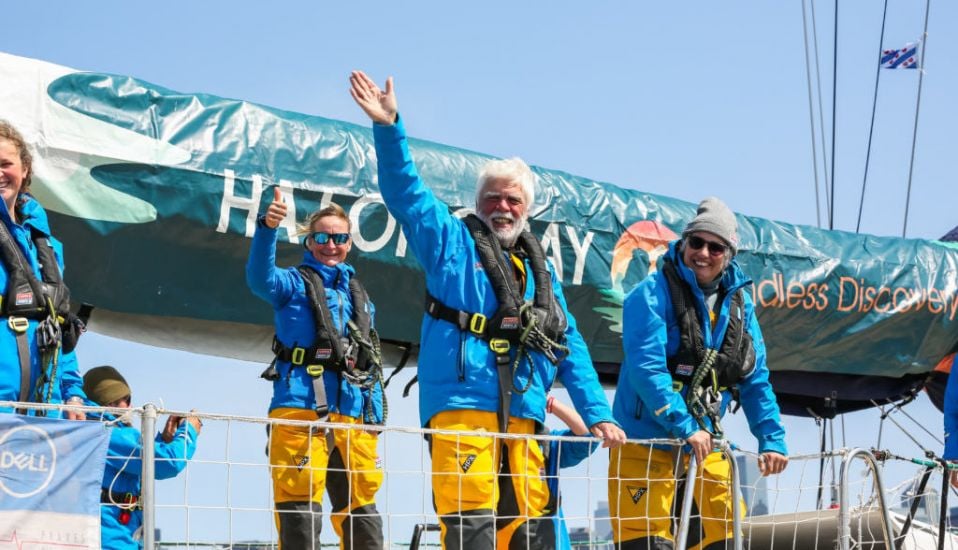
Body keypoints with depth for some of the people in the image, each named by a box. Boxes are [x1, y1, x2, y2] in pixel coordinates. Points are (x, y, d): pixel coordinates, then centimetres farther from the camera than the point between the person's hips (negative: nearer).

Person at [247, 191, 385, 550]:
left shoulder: (359, 296, 23)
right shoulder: (294, 283, 8)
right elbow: (261, 279, -16)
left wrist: (376, 416, 11)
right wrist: (267, 228, -32)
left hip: (354, 416, 5)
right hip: (300, 410, -5)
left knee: (361, 508, 8)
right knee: (299, 507, -9)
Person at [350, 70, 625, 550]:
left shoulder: (539, 269, 23)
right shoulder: (450, 241, 10)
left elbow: (571, 347, 21)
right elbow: (405, 193, -3)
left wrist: (597, 414, 12)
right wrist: (388, 128, -18)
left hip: (523, 415, 5)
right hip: (461, 403, -5)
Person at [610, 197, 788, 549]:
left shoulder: (738, 303, 8)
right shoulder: (653, 294, -10)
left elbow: (755, 378, 12)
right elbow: (647, 368, -20)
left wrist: (772, 439, 4)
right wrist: (685, 426, -26)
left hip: (705, 443, 6)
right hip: (646, 440, -6)